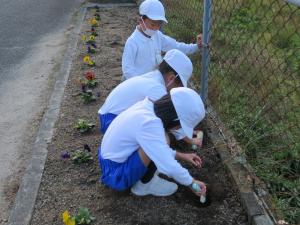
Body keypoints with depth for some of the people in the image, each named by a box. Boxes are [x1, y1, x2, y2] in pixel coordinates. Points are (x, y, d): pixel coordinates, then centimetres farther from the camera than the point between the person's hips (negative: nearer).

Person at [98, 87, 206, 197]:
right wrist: (192, 182, -14)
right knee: (159, 144, -24)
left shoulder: (147, 106, -5)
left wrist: (181, 156, 9)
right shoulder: (148, 123, -31)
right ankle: (144, 184, -2)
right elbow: (168, 166, -30)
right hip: (116, 174, -9)